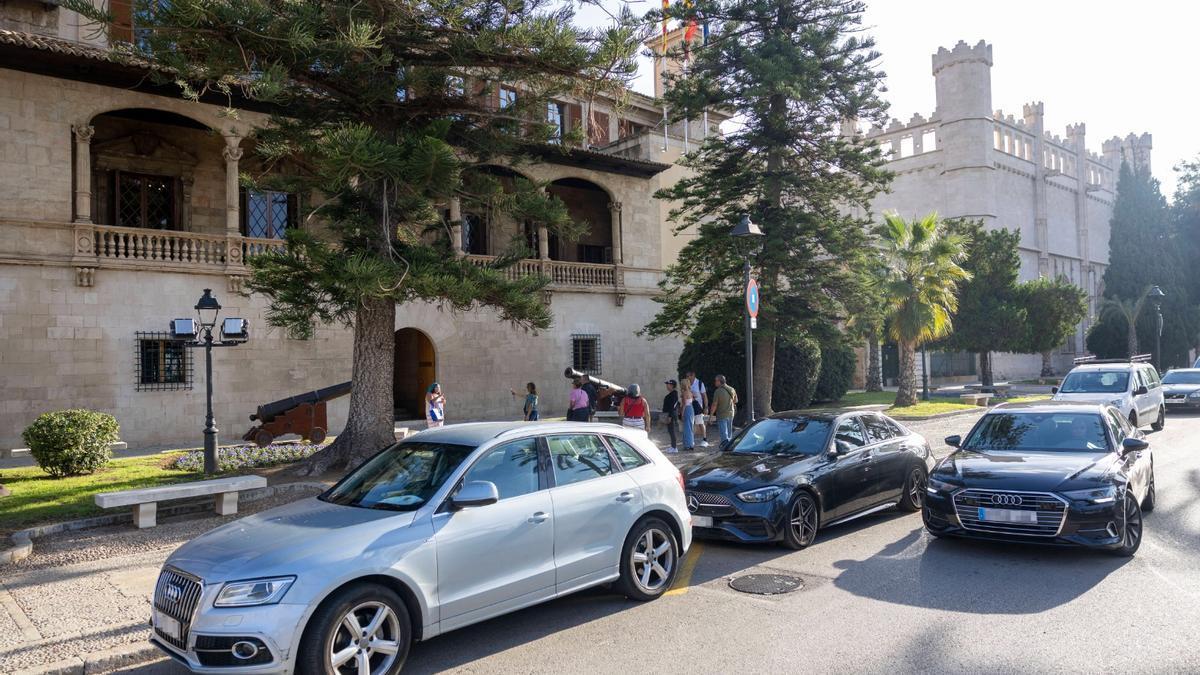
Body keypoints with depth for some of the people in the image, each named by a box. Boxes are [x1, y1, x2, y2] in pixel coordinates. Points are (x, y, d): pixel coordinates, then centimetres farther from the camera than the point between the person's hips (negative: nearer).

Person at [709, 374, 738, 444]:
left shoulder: (718, 391, -16)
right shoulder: (731, 390, 3)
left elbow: (715, 405, -16)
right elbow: (735, 401, 16)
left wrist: (711, 415, -8)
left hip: (721, 415, -6)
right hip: (730, 414, 6)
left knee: (724, 433, -6)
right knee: (729, 432, 17)